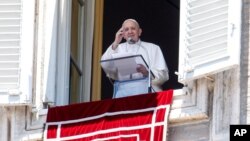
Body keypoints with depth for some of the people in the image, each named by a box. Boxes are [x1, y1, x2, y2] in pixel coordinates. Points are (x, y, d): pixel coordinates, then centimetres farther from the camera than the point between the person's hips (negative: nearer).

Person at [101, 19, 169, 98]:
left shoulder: (153, 48, 17)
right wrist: (115, 44, 3)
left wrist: (147, 72, -13)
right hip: (123, 90, 1)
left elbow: (163, 75, 7)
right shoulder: (117, 48, 23)